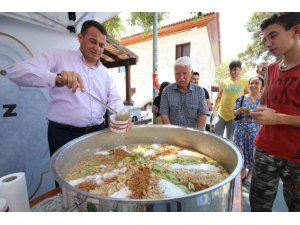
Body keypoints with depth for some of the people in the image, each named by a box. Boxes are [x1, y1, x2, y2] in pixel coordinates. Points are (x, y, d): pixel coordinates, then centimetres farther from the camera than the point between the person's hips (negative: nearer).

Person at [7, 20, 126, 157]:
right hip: (64, 134, -4)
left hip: (97, 133, 5)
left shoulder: (105, 73, 11)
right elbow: (15, 72, -12)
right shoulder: (58, 57, -2)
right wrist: (56, 78, -31)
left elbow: (114, 100, 7)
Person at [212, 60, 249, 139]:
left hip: (234, 116, -2)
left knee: (229, 139, 9)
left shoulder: (245, 82, -1)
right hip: (221, 114, 3)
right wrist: (214, 109, 15)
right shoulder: (224, 82, 7)